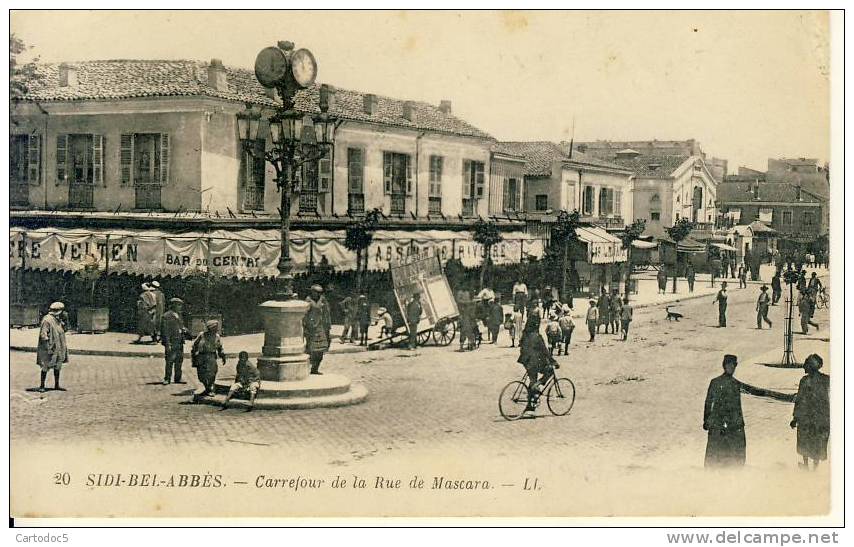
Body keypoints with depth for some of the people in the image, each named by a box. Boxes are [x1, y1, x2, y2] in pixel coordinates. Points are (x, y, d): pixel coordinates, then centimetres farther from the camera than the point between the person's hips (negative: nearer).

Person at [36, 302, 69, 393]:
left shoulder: (57, 320, 14)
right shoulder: (47, 320, -15)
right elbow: (43, 335, -19)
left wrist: (64, 347, 21)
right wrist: (48, 348, -23)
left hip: (58, 349, 9)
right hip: (50, 349, -9)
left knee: (58, 367, 11)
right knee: (46, 367, -3)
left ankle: (56, 385, 18)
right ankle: (41, 386, 3)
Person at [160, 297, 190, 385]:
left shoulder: (179, 316, 15)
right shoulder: (167, 316, -10)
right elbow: (165, 331, -14)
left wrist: (185, 331, 4)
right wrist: (167, 344, -19)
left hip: (180, 342, 8)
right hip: (171, 342, -8)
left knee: (179, 361, 11)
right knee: (169, 361, -5)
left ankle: (178, 378, 19)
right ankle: (167, 379, 2)